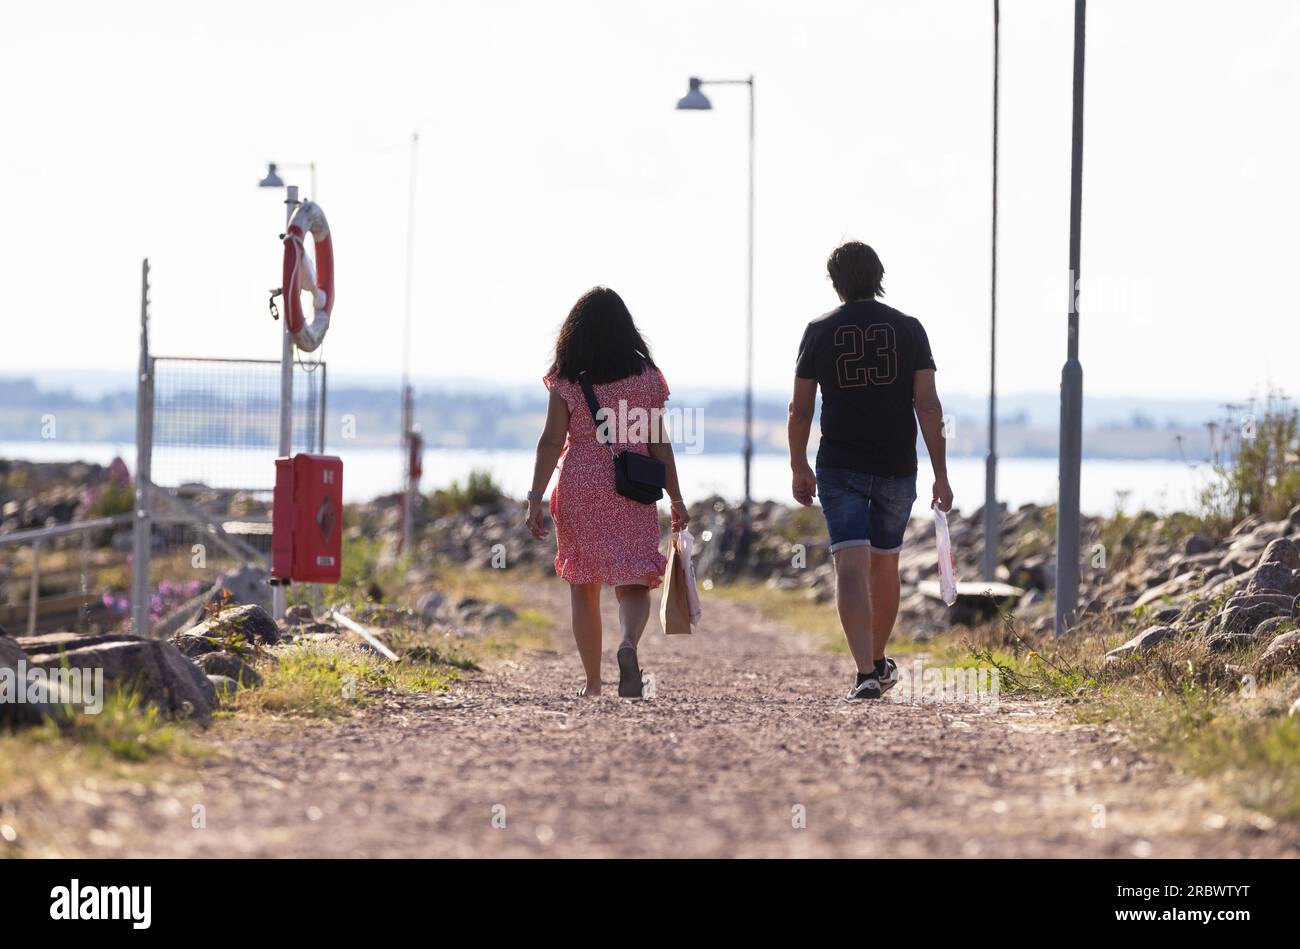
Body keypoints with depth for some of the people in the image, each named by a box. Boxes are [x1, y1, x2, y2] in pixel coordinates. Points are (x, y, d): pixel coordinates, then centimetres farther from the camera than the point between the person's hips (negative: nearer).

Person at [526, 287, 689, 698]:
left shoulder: (567, 379, 0)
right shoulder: (646, 376, 3)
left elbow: (551, 441, -6)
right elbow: (658, 444, 3)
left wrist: (535, 498, -6)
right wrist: (676, 499, 9)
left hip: (579, 488, 0)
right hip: (632, 493, 0)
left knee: (584, 586, 10)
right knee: (633, 584, 0)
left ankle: (592, 682, 13)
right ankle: (628, 643, -31)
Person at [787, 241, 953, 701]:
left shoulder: (820, 331, 0)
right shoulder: (908, 329, 1)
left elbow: (800, 410, 3)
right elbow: (928, 406, -4)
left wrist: (799, 468, 15)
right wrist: (940, 475, -2)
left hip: (840, 468, -2)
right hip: (896, 468, 2)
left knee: (851, 568, -9)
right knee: (884, 564, 19)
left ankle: (866, 673, -24)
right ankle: (879, 663, 35)